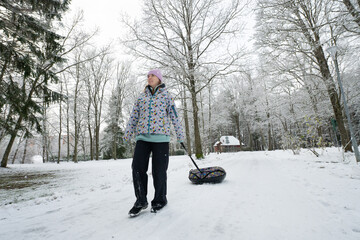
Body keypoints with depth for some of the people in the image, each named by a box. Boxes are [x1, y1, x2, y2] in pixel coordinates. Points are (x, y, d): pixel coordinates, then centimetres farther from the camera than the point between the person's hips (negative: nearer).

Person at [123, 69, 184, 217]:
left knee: (159, 170, 0)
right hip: (143, 137, 3)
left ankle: (160, 199, 22)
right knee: (138, 168, -4)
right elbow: (134, 116, 18)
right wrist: (127, 133, 12)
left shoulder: (166, 95, 11)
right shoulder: (141, 97, 19)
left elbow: (174, 115, 9)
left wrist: (180, 134, 6)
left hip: (160, 136, -3)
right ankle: (141, 201, 15)